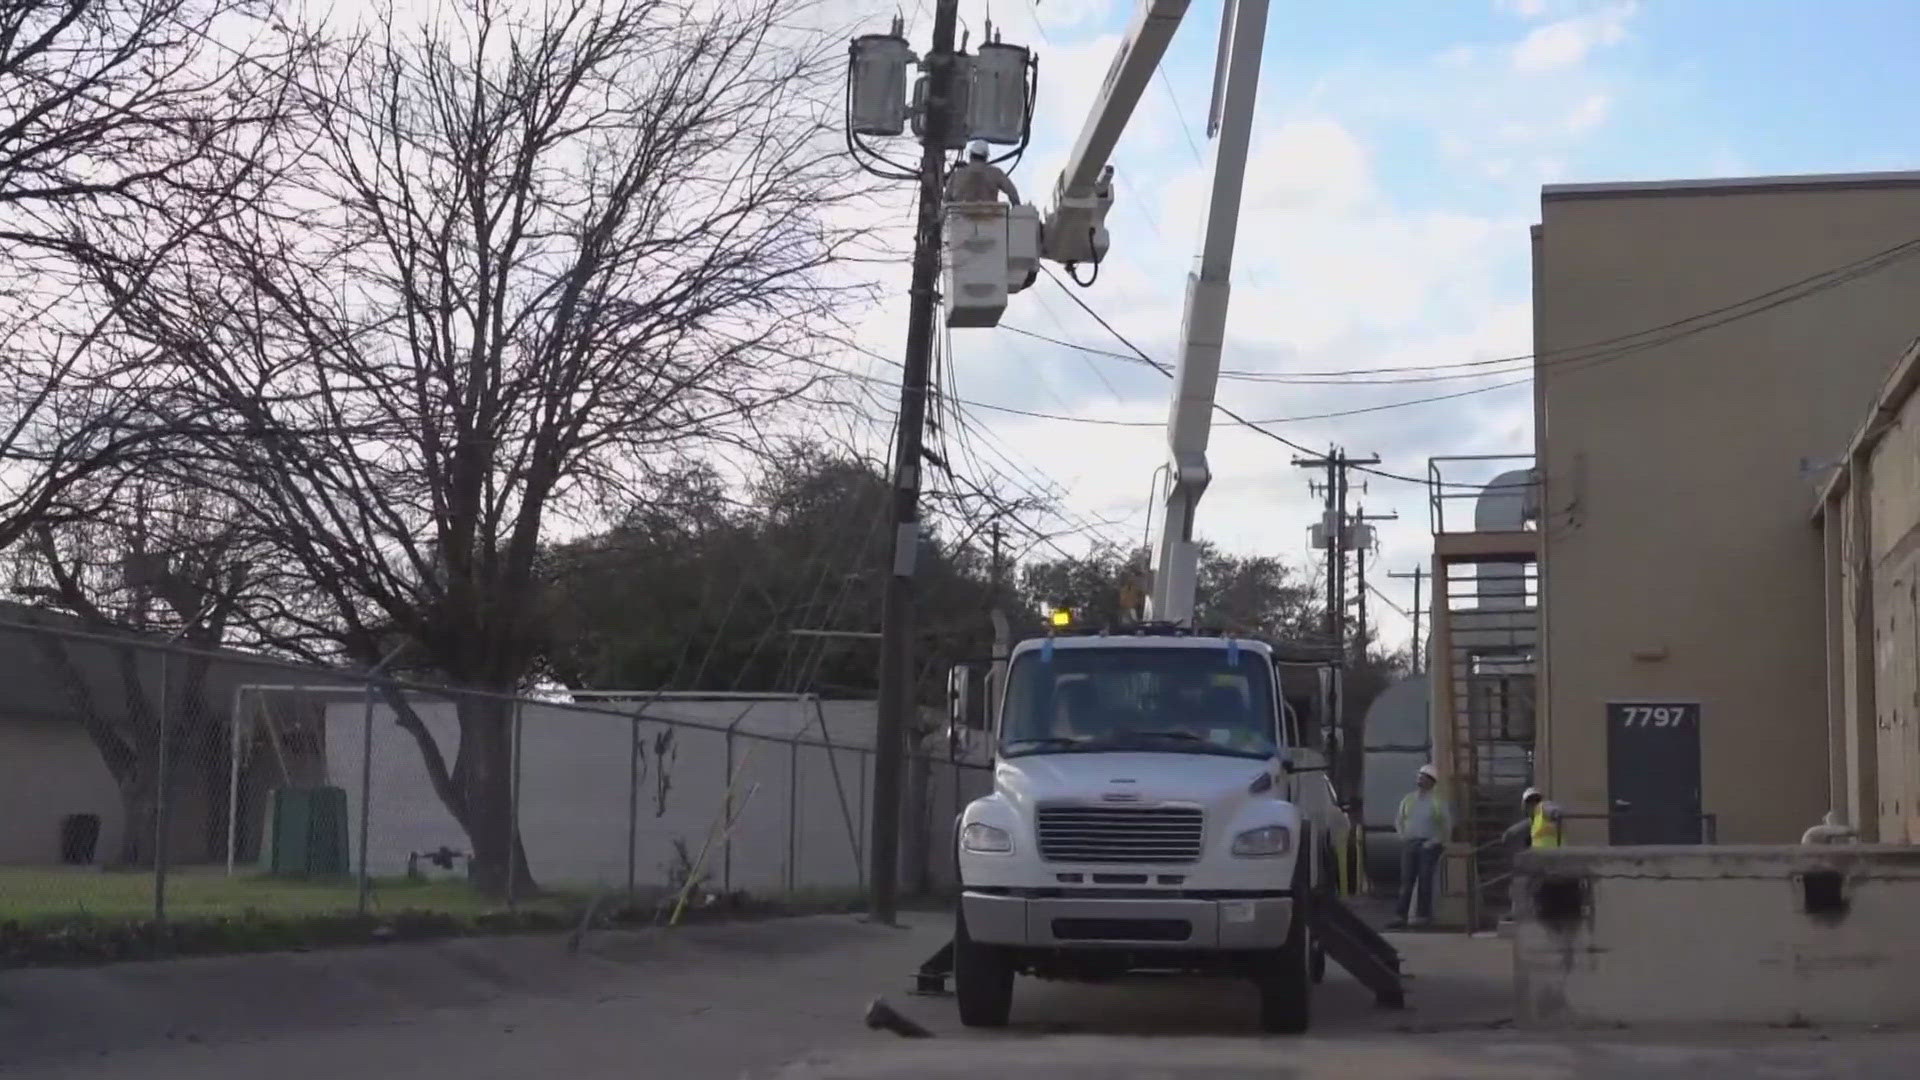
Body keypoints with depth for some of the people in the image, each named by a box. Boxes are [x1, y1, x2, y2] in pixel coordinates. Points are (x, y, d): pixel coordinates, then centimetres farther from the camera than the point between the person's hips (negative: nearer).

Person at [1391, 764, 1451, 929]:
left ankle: (1423, 915, 1)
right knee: (1406, 880, -1)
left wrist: (1437, 842, -9)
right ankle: (1400, 915, -3)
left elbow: (1447, 824, 0)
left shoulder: (1437, 801, 1)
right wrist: (1403, 836, 5)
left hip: (1428, 845, -3)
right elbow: (1398, 820, 20)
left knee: (1425, 880, -5)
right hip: (1409, 844, 4)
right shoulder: (1409, 799, 14)